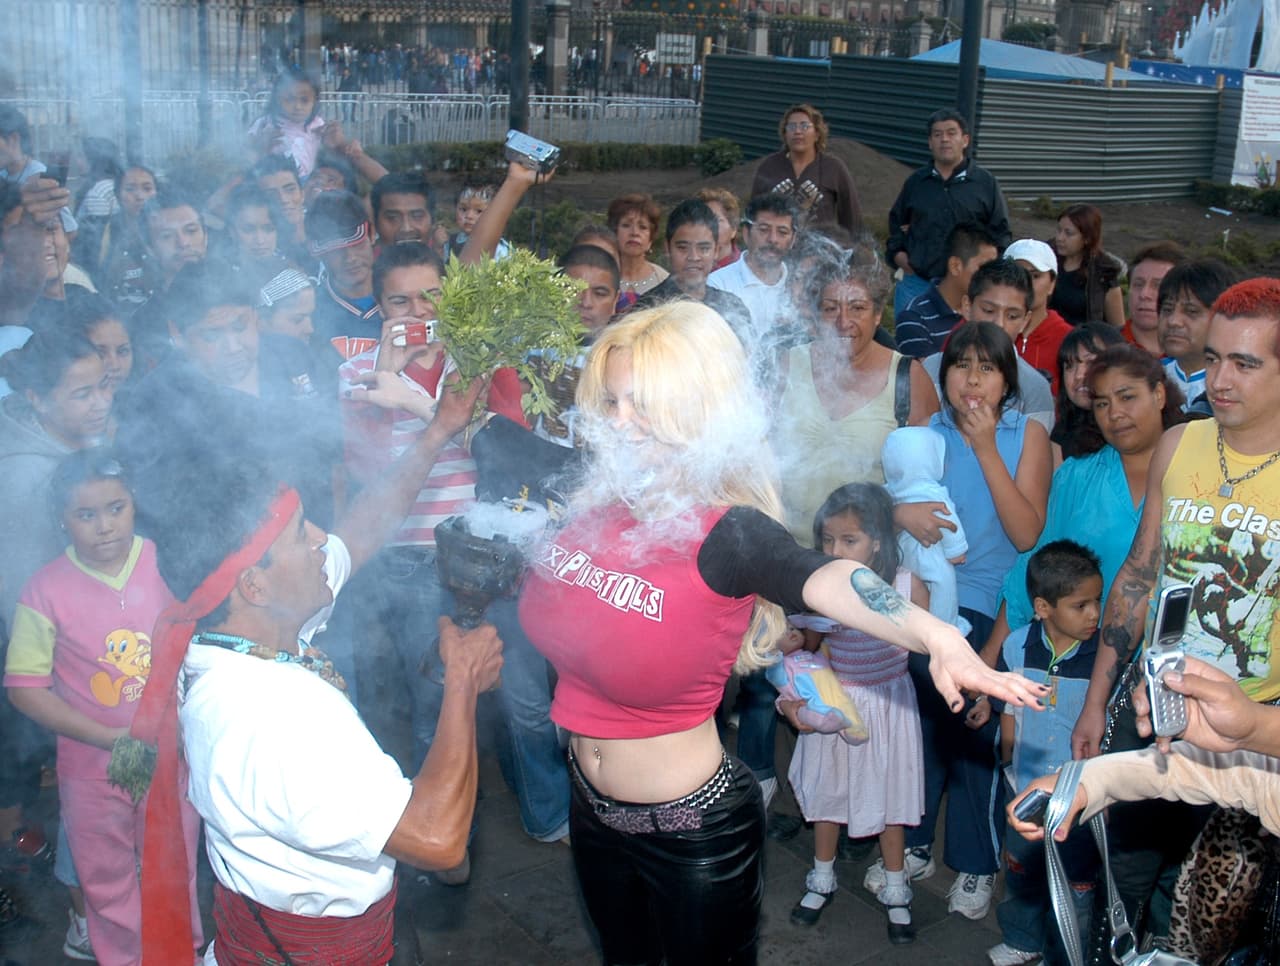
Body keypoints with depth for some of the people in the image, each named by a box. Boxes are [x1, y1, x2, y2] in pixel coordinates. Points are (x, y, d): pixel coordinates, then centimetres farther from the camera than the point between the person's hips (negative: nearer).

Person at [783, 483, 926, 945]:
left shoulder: (907, 586, -18)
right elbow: (804, 649, -4)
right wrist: (790, 697, -15)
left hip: (888, 705, -1)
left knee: (888, 796, 14)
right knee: (827, 791, 18)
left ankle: (895, 891, 34)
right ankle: (822, 880, 40)